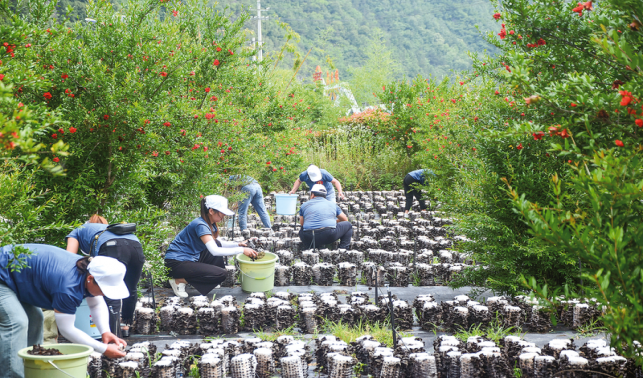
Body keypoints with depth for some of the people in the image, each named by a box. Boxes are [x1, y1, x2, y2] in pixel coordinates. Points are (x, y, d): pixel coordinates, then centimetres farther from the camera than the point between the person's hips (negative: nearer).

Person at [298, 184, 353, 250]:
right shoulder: (333, 205, 20)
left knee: (301, 231, 38)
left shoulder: (304, 205, 18)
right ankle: (343, 248, 8)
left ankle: (308, 249, 13)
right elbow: (345, 220, 32)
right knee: (348, 225, 23)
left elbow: (301, 223, 28)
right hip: (329, 236, -1)